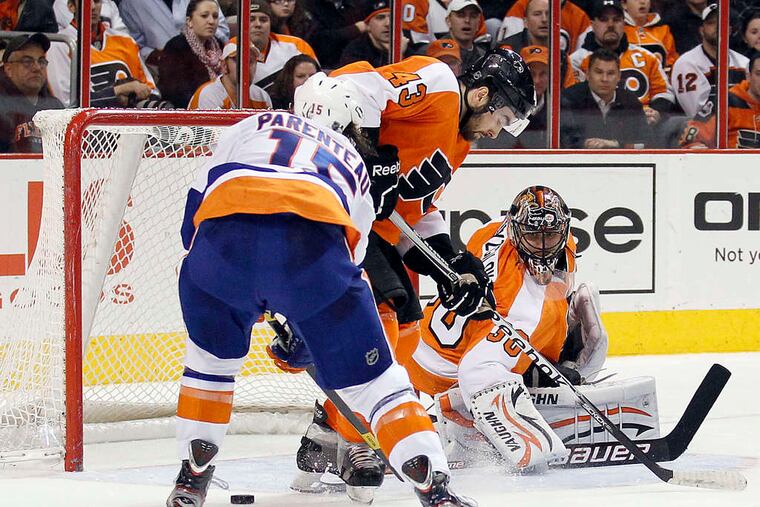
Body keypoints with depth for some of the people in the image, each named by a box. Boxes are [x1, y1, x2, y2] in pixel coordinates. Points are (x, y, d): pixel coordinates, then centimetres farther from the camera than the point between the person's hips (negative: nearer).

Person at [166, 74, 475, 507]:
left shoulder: (250, 127, 37)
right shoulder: (355, 166, 38)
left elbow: (195, 207, 28)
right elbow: (349, 267, 39)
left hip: (223, 231, 1)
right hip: (314, 240, -1)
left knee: (212, 354, 30)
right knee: (369, 373, 12)